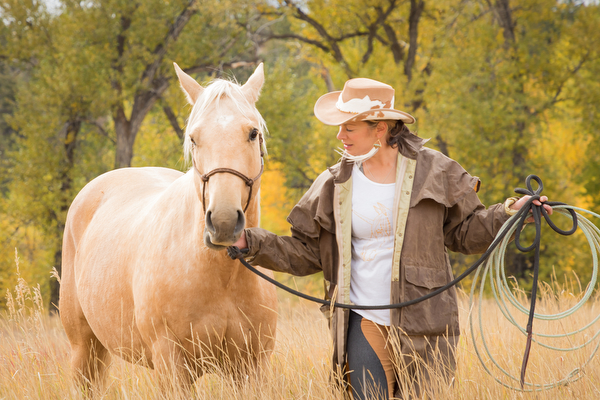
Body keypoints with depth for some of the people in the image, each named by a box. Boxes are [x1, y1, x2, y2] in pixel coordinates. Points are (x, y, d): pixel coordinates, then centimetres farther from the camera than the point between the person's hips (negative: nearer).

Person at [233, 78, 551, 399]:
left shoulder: (433, 171, -1)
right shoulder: (334, 185, 5)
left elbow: (464, 232, 5)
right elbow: (305, 253, 8)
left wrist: (510, 211, -8)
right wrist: (250, 242, -2)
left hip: (424, 329, -1)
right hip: (365, 325, 1)